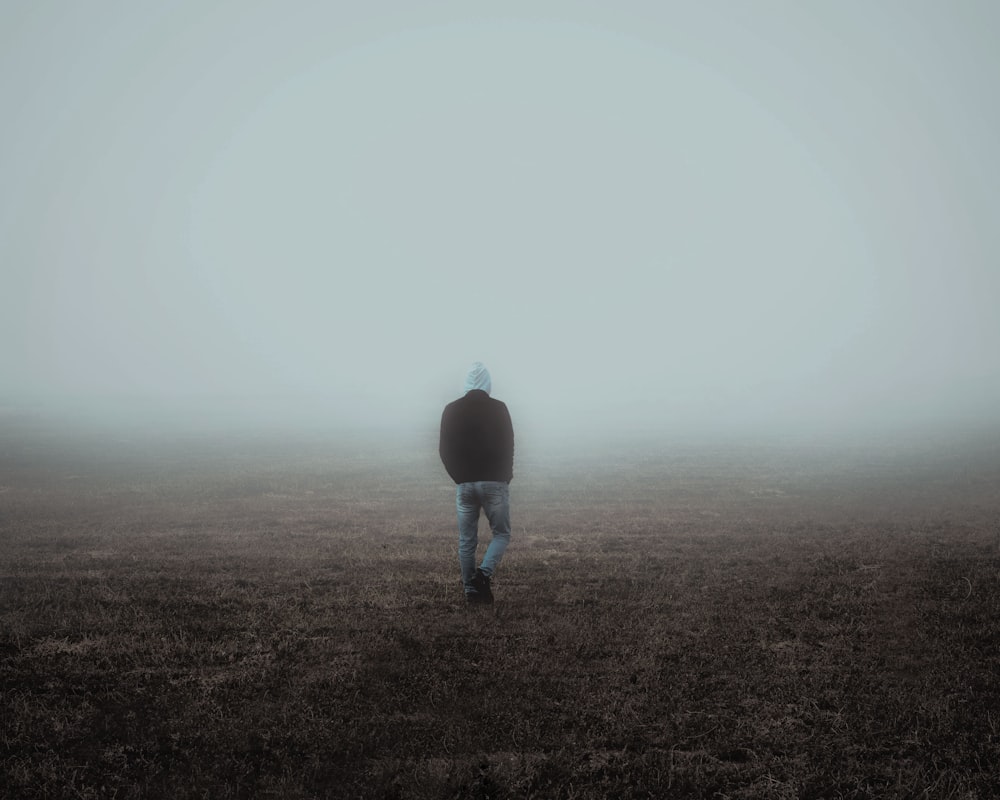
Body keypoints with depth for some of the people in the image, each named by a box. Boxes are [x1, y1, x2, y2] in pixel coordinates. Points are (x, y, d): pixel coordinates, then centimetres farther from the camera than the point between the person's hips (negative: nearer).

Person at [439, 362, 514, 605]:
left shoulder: (451, 410, 2)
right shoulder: (498, 408, -6)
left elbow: (444, 450, 4)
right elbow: (508, 446, -5)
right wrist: (506, 476, 12)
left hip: (464, 483, 3)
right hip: (494, 482, -2)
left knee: (466, 540, 11)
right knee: (501, 533, 10)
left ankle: (471, 590, 13)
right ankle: (484, 573, -12)